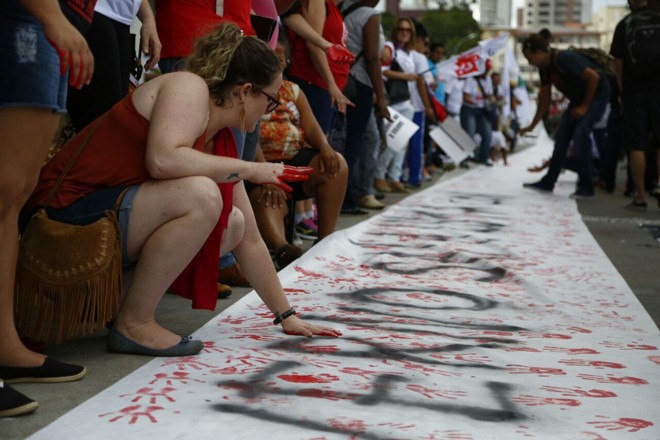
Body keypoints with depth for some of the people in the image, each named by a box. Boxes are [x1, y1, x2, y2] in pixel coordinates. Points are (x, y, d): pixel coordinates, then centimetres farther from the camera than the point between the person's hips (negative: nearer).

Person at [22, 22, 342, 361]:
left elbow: (250, 240, 14)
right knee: (201, 196, -26)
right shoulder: (190, 87, -11)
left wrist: (285, 315, 15)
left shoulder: (221, 140, 11)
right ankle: (133, 323, -12)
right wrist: (250, 169, -20)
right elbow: (163, 159, -32)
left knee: (233, 224, 4)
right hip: (69, 212, -9)